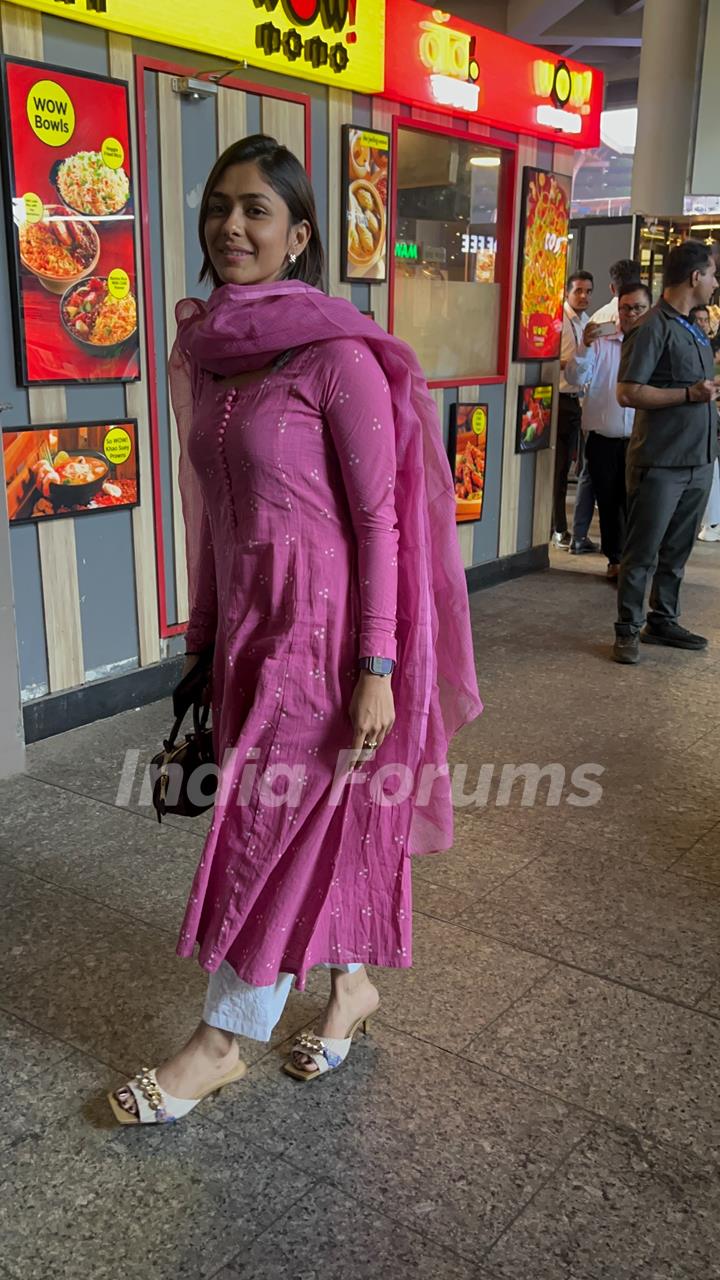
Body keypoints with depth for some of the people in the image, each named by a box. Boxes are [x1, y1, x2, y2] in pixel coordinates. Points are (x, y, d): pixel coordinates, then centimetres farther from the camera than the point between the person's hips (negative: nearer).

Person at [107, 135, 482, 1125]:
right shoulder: (204, 351, 7)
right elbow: (210, 510, 12)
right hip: (247, 624, 7)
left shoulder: (340, 356, -14)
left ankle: (221, 1042, 21)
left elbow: (379, 519, -14)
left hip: (327, 626, -7)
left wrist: (378, 669, -16)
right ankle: (352, 985, 38)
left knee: (280, 832, 4)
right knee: (317, 825, 18)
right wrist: (204, 636, 15)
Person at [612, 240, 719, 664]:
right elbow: (628, 394, -17)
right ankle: (628, 630, 9)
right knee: (643, 551, 0)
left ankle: (663, 621, 25)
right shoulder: (654, 328, -10)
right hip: (661, 462, -8)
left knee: (677, 550, 14)